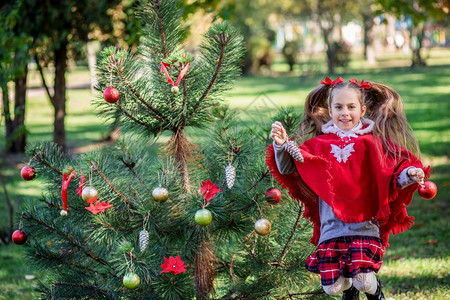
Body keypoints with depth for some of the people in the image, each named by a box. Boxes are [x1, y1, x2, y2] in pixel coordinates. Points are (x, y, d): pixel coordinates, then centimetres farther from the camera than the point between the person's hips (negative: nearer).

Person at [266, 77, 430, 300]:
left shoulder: (373, 143, 2)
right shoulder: (319, 144, 7)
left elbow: (394, 175, 1)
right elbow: (288, 170, 7)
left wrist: (409, 175, -21)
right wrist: (282, 145, -10)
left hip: (364, 225, -2)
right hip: (331, 227, 2)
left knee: (363, 281, -16)